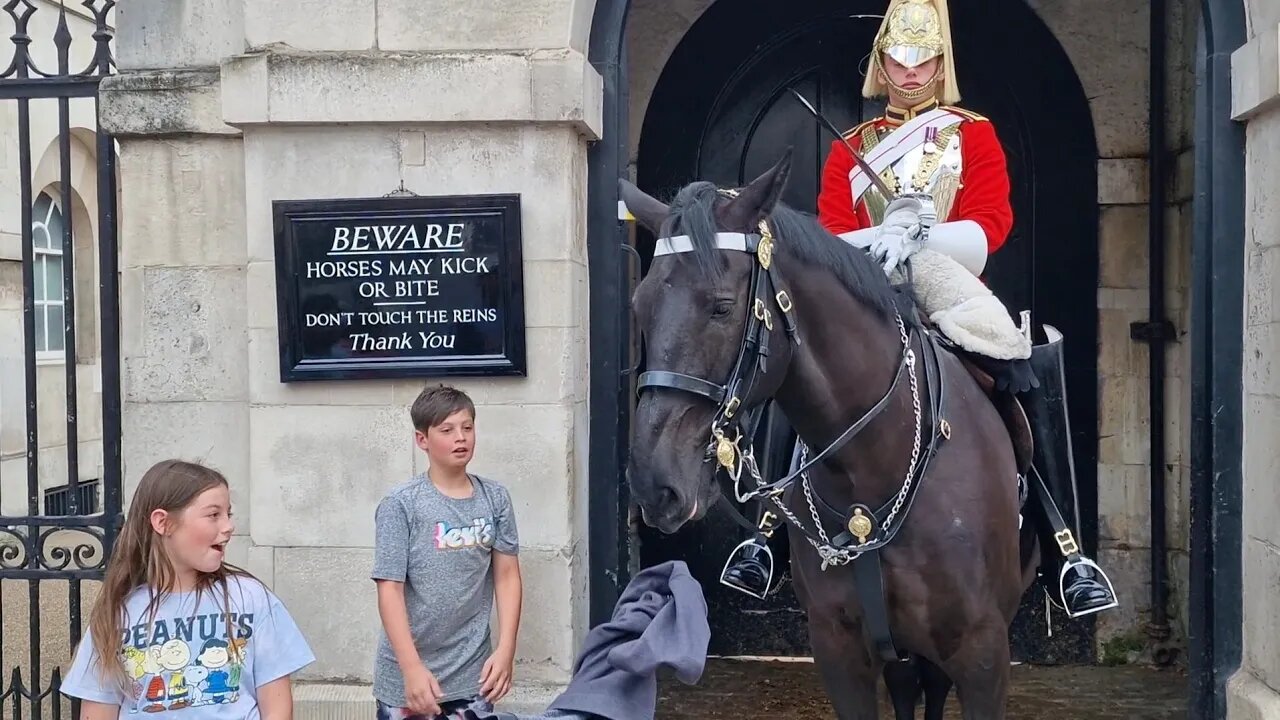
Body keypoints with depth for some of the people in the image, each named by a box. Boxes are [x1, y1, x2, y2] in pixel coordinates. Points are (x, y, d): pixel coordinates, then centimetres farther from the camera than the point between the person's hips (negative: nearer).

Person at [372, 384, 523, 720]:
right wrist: (412, 668, -17)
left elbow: (507, 576, 4)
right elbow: (390, 589, -10)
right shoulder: (401, 504, -8)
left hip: (473, 677, 3)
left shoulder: (495, 499, 2)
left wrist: (505, 650, -5)